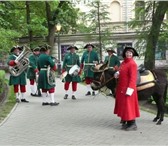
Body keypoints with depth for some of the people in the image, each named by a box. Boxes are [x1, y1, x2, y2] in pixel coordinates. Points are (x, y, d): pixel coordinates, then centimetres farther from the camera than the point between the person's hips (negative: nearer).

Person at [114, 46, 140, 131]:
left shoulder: (132, 64, -15)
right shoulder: (123, 62, 11)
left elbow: (133, 78, -19)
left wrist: (129, 90, -23)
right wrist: (117, 74, 2)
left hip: (127, 89, -9)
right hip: (121, 88, 9)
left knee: (128, 105, -4)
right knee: (123, 104, 14)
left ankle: (132, 124, 4)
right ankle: (125, 122, 25)